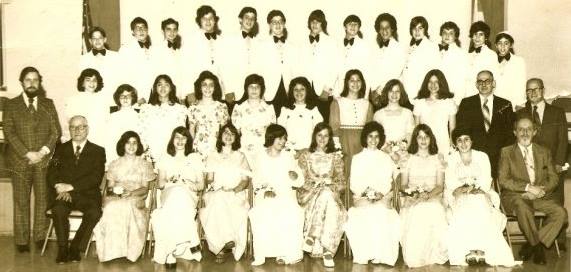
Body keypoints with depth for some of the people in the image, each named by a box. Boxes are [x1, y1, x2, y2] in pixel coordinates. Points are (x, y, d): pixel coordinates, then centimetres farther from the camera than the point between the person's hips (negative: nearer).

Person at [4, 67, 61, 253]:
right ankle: (21, 241, 7)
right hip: (19, 161, -1)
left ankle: (40, 237, 12)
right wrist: (28, 154, -12)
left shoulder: (48, 104, 12)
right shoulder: (11, 105, 7)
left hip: (44, 161, 1)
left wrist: (42, 152, -8)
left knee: (43, 200, 2)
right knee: (21, 202, 0)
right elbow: (9, 133, -3)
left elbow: (56, 131, 5)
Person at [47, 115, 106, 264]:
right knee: (58, 209, -32)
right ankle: (63, 248, -14)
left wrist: (71, 186, -14)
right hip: (63, 194, 1)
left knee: (94, 212, -31)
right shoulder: (60, 149, 18)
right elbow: (51, 174, 8)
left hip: (86, 194, -1)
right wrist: (60, 188, -14)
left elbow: (96, 178, -3)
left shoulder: (98, 151, 10)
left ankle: (76, 248, -13)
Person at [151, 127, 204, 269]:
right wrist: (171, 182, -9)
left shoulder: (195, 158, 18)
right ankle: (192, 242, -38)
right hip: (169, 195, 0)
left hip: (189, 196, 0)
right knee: (177, 193, -39)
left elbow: (201, 185, 13)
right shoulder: (165, 159, 21)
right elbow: (160, 184, 13)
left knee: (180, 194, -40)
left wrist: (188, 184, -8)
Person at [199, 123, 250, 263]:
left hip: (236, 194, 0)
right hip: (216, 194, 0)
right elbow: (209, 179, 12)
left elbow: (246, 180, 8)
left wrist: (233, 190, -11)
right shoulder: (212, 156, 20)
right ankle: (228, 241, -33)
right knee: (218, 198, -37)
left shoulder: (240, 156, 18)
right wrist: (212, 185, -12)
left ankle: (222, 247, -28)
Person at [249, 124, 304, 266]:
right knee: (261, 214, -33)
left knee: (293, 213, -32)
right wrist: (266, 190, -13)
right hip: (265, 195, -1)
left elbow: (300, 182, 11)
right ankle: (260, 255, -28)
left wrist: (295, 177, -12)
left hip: (286, 195, 1)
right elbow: (257, 182, 7)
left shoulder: (288, 157, 14)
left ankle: (289, 253, -26)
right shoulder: (260, 158, 11)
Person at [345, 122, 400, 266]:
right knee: (362, 217, -33)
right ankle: (362, 255, -28)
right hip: (361, 199, 0)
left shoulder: (386, 158, 19)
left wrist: (381, 194, -12)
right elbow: (354, 185, 10)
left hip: (383, 199, 0)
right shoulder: (357, 158, 17)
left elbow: (389, 183, 8)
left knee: (381, 212, -33)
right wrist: (365, 194, -9)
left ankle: (381, 254, -28)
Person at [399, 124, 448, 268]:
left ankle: (433, 255, -14)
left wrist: (428, 194, -15)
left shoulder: (436, 159, 16)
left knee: (434, 215, -33)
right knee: (415, 218, -32)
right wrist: (411, 192, -13)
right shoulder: (409, 159, 15)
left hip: (433, 198, 0)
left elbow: (440, 185, 7)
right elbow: (403, 185, 11)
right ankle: (414, 256, -12)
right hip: (413, 201, 0)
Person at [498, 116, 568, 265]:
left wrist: (541, 189, -11)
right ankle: (537, 246, -13)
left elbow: (553, 178, 11)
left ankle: (531, 245, -11)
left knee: (561, 213, -25)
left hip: (541, 196, 3)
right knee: (523, 209, -37)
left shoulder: (544, 152, 18)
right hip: (516, 196, -3)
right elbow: (503, 180, -4)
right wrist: (528, 187, -16)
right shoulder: (506, 152, 7)